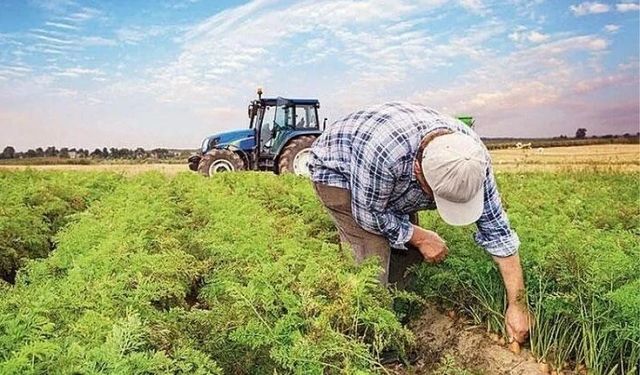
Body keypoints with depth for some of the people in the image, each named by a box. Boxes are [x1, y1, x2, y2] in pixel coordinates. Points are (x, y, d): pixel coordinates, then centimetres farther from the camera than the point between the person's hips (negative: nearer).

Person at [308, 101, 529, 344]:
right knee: (375, 254, -19)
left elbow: (497, 230, -18)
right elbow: (369, 214, -27)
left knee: (408, 251, -1)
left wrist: (517, 305, -16)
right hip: (336, 170, -5)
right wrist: (420, 237, -20)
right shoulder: (383, 151, -45)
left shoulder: (472, 157, -27)